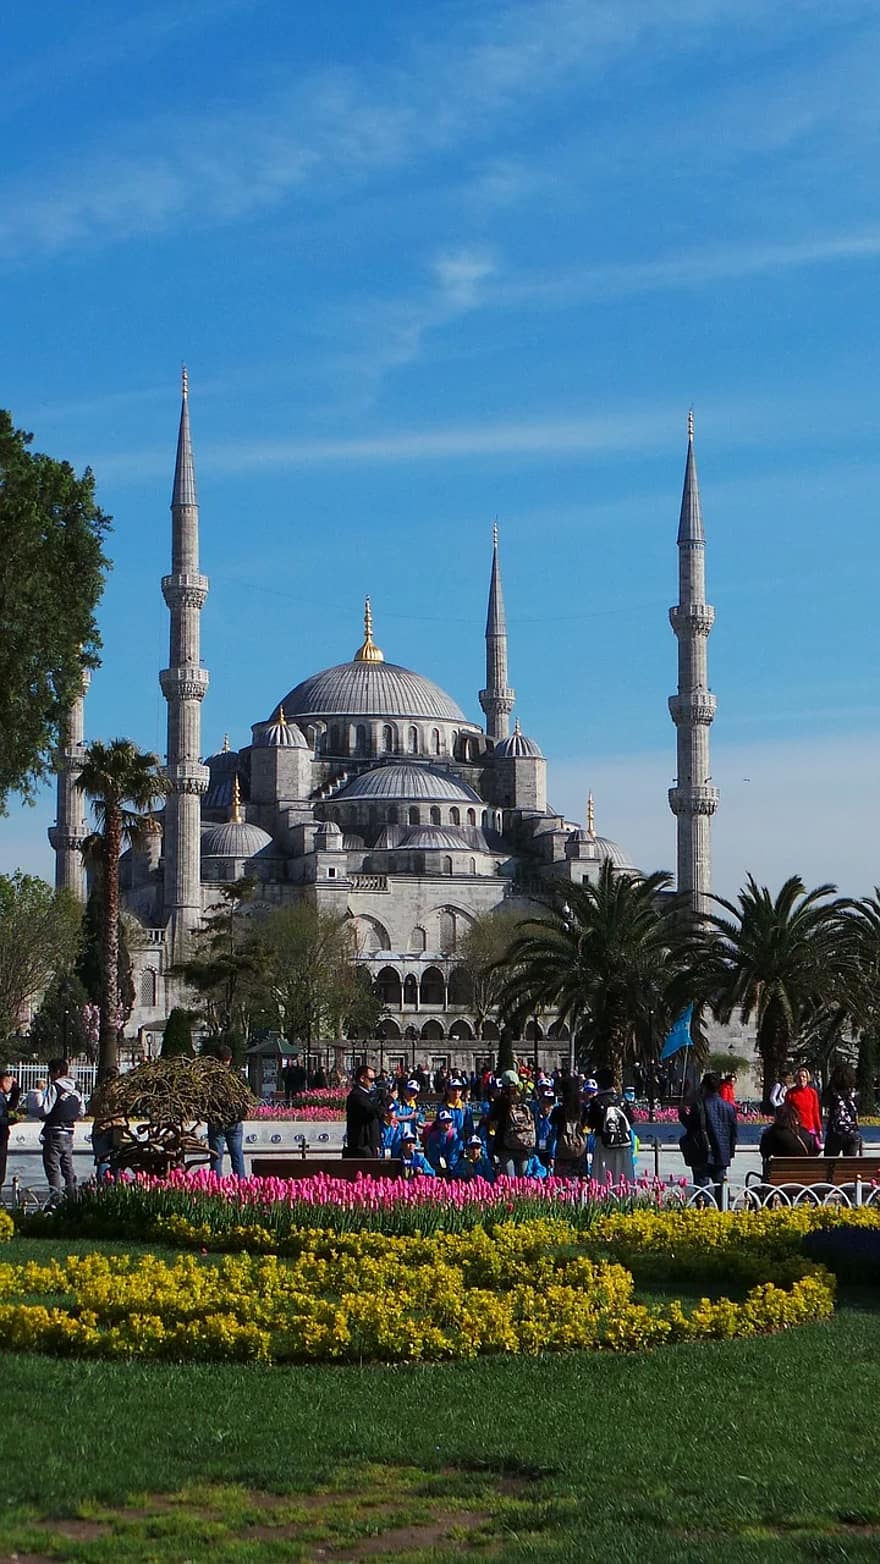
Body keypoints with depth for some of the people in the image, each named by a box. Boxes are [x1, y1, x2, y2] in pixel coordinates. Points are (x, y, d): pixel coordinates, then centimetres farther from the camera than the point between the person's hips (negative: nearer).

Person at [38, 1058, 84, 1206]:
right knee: (67, 1166, 15)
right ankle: (73, 1197, 17)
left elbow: (45, 1110, -17)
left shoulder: (55, 1087, -13)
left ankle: (55, 1199, -14)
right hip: (69, 1132, 7)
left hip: (54, 1132, -7)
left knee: (52, 1166, -6)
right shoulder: (75, 1088, 9)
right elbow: (81, 1112, 14)